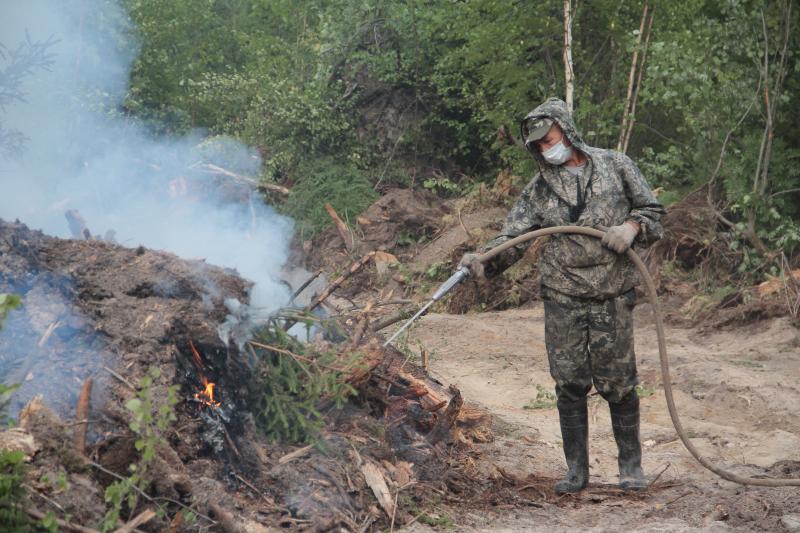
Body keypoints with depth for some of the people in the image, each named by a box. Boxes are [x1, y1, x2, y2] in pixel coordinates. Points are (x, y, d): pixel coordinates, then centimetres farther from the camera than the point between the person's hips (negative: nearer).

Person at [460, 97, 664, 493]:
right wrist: (482, 260, -17)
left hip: (612, 299, -1)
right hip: (562, 301, 2)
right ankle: (576, 469, 13)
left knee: (618, 383, 2)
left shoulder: (615, 166, 6)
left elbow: (652, 209, 10)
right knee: (569, 385, 2)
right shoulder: (539, 189, 8)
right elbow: (513, 237, 1)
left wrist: (632, 226, -11)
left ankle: (631, 464, 17)